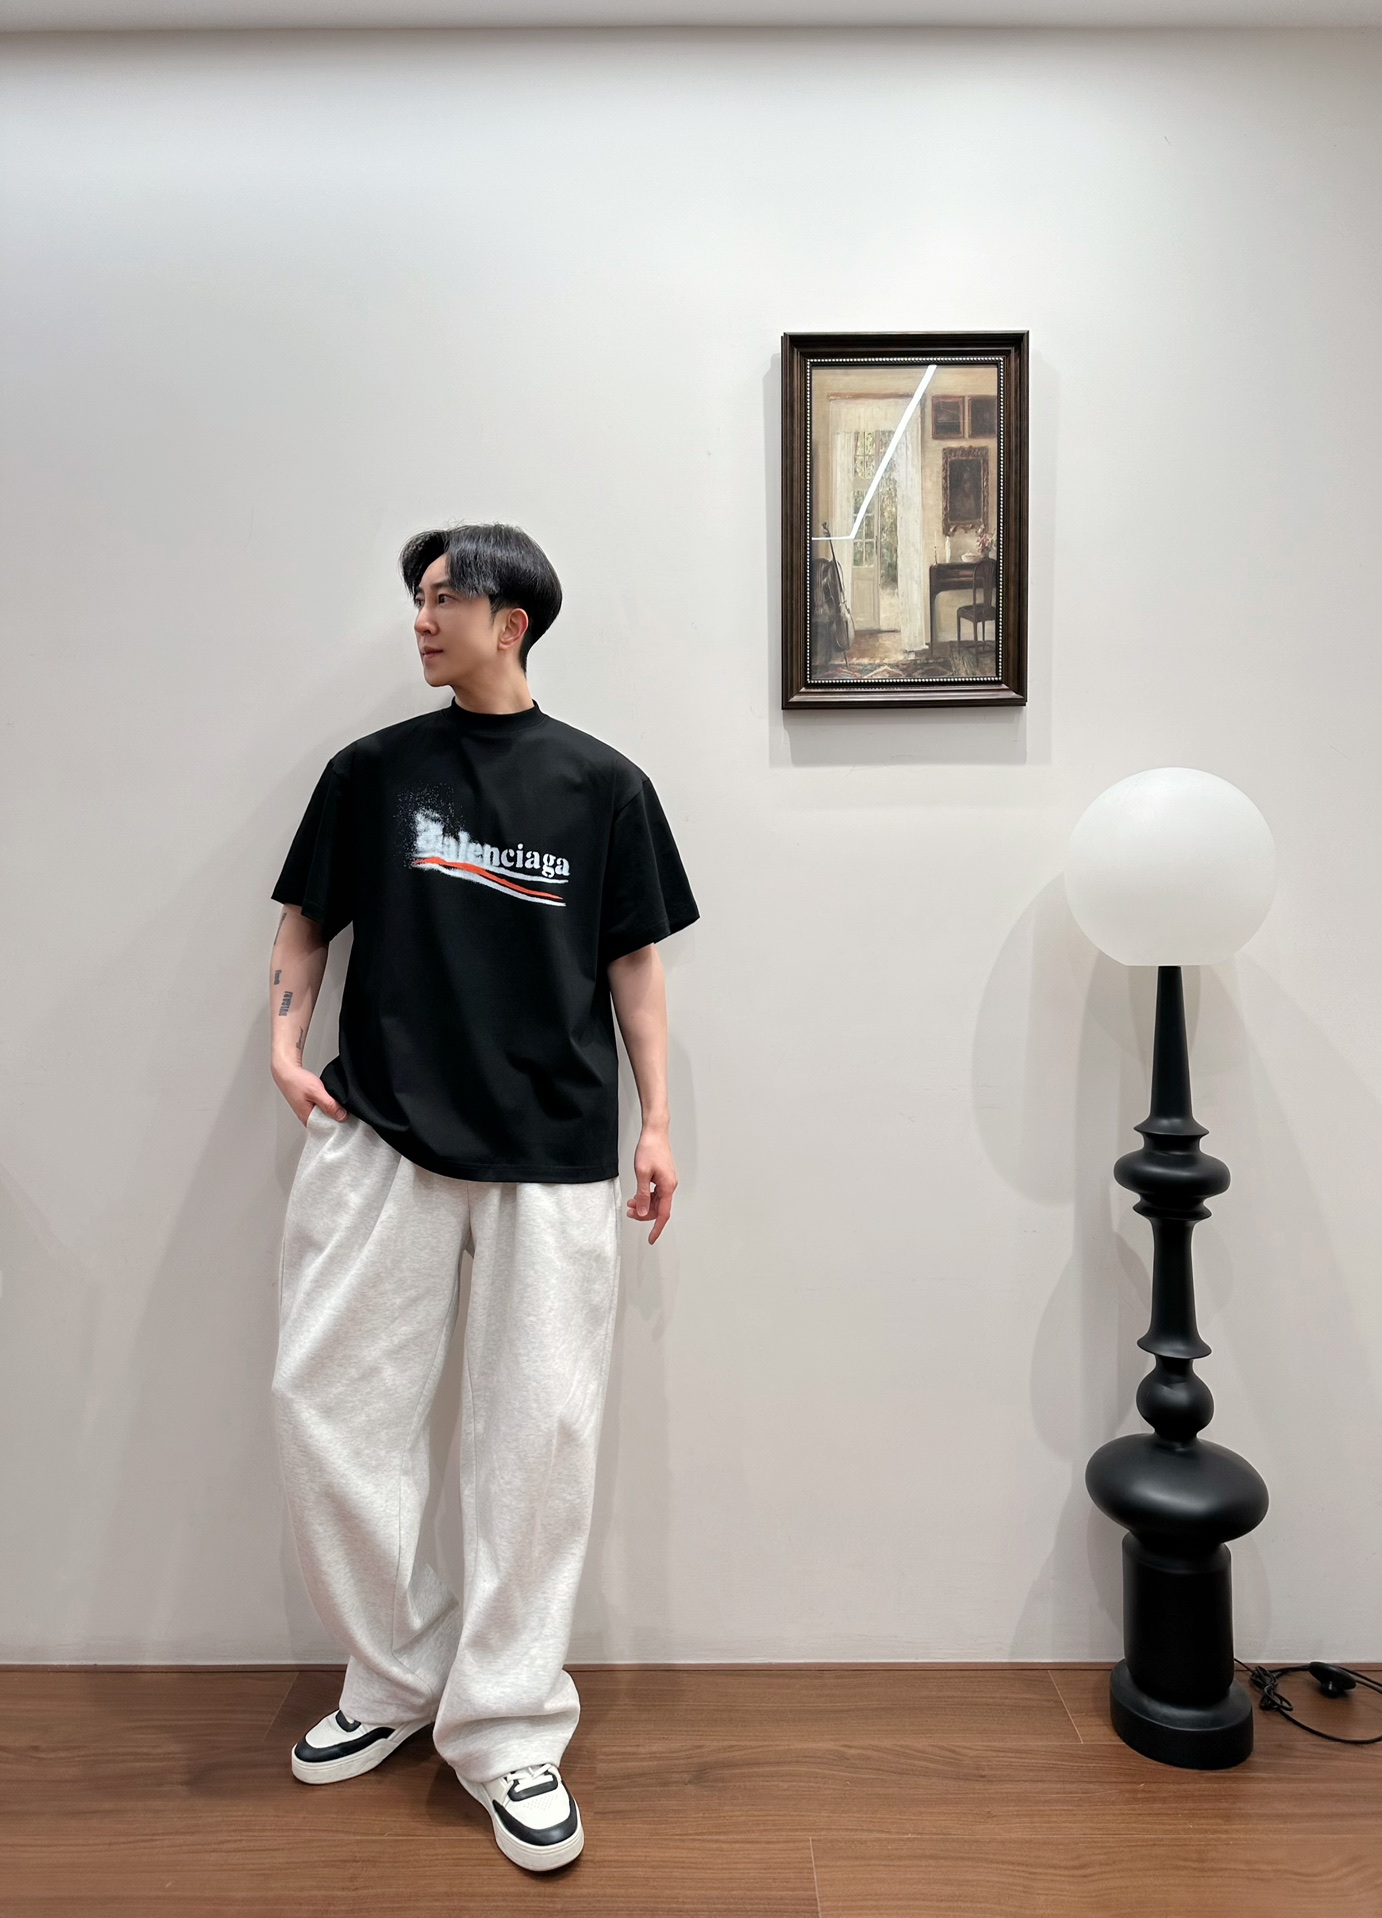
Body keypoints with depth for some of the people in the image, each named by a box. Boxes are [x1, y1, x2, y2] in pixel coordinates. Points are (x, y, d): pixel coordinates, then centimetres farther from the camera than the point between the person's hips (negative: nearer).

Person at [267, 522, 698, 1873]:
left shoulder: (602, 785, 5)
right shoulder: (373, 770, 8)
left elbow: (632, 962, 7)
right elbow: (306, 919, 15)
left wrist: (656, 1123, 2)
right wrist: (286, 1044, -2)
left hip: (551, 1152, -1)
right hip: (379, 1135, 2)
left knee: (540, 1432, 2)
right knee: (325, 1402, 2)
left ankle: (505, 1734, 20)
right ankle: (397, 1675, 26)